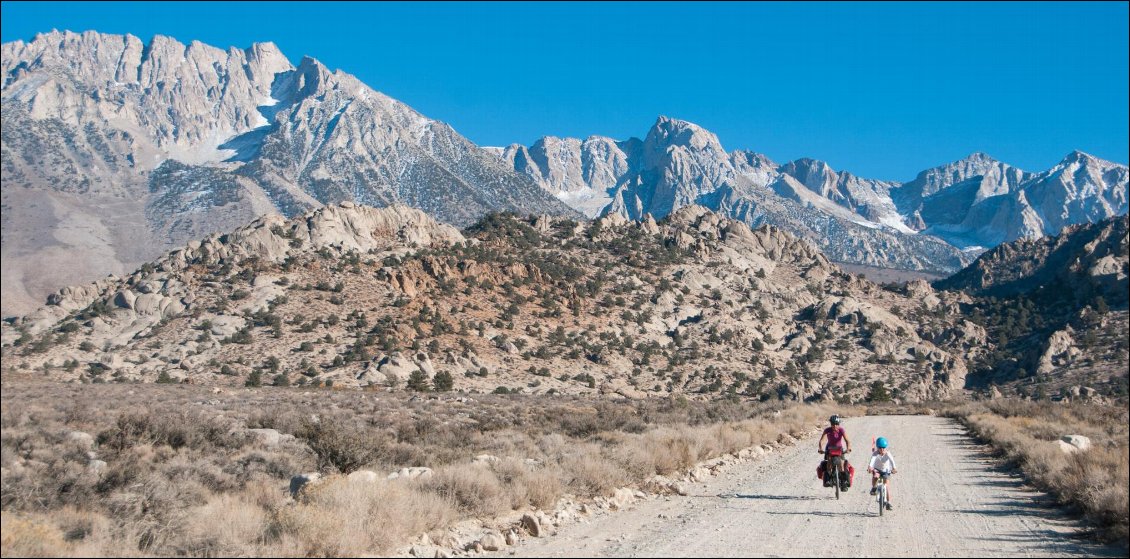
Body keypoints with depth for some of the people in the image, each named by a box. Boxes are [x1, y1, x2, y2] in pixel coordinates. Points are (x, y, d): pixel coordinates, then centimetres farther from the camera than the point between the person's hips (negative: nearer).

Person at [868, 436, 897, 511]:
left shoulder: (887, 453, -20)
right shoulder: (876, 454, -22)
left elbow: (892, 460, -37)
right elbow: (872, 460, -41)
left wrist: (894, 468, -56)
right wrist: (870, 466, -62)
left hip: (886, 470, 1)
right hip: (877, 469, -1)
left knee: (887, 486, -6)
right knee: (875, 476, -36)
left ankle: (888, 504, 1)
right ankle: (874, 488, -8)